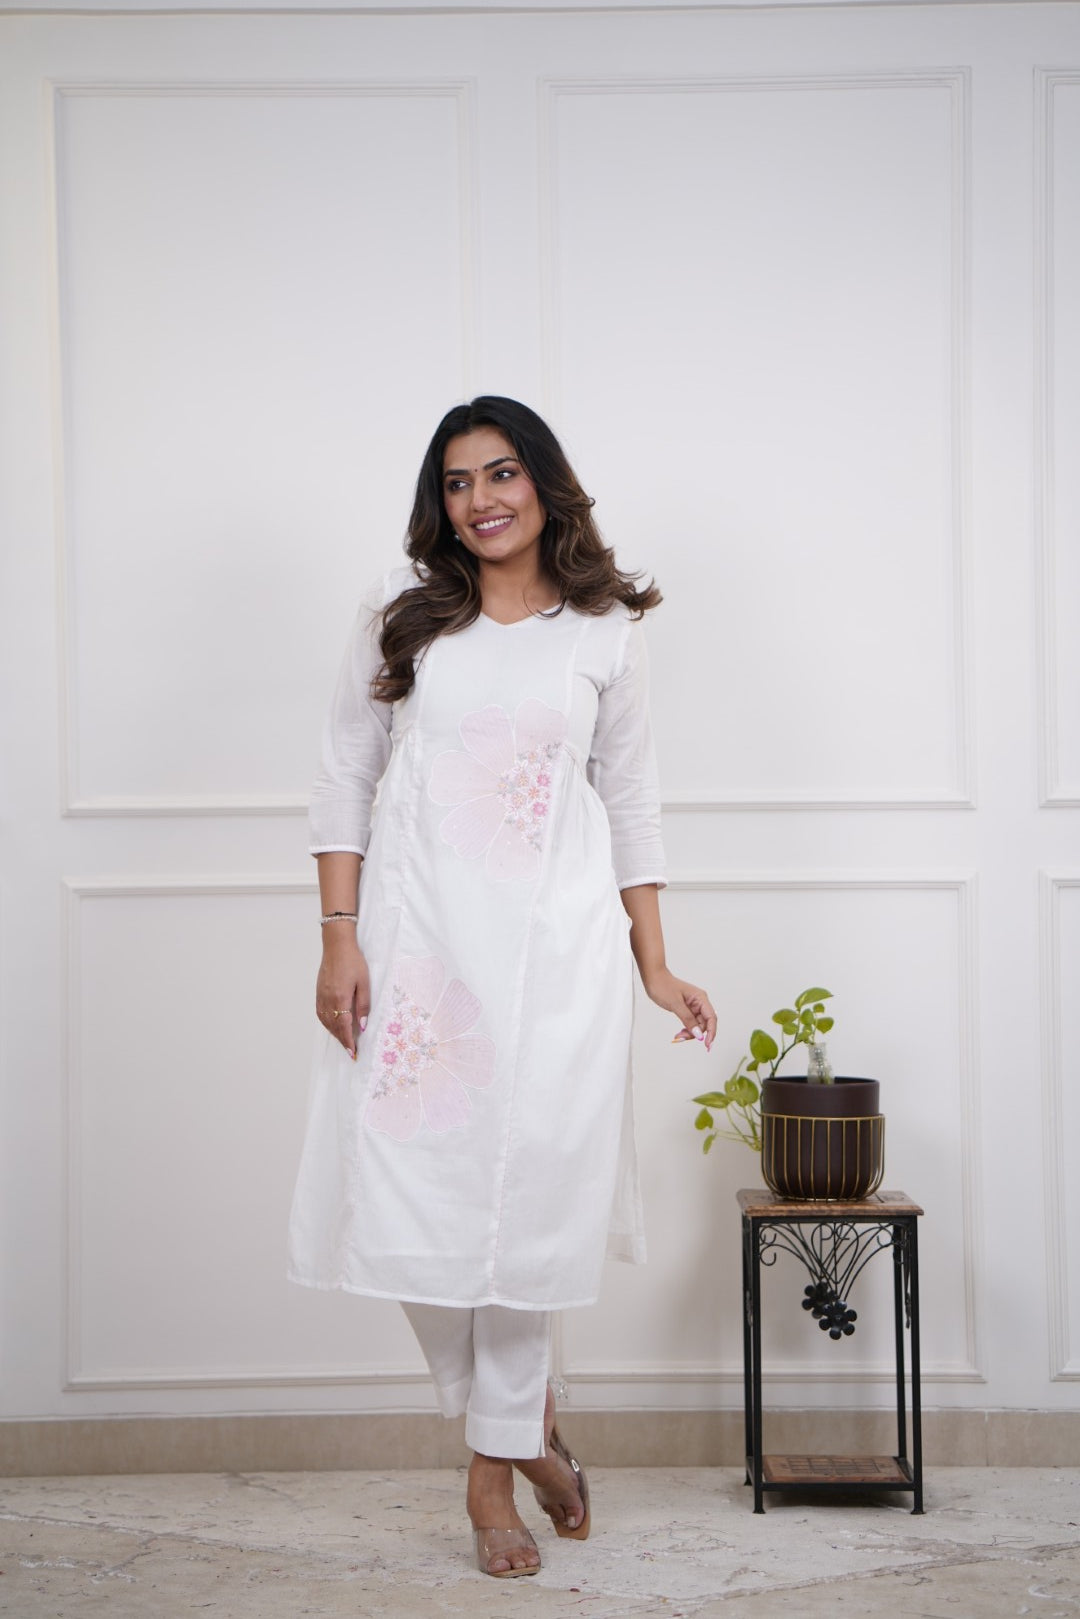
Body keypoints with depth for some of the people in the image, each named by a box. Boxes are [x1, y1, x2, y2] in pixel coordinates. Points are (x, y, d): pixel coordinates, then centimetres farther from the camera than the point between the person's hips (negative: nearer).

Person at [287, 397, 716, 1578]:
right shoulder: (404, 615, 8)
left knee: (530, 1192, -3)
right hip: (419, 940, 1)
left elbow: (630, 803, 13)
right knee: (414, 1187, -3)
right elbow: (345, 781, 7)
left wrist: (655, 967, 10)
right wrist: (339, 939, -3)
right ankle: (522, 1416, 21)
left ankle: (496, 1465, 14)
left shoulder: (604, 631, 8)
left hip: (556, 946, 0)